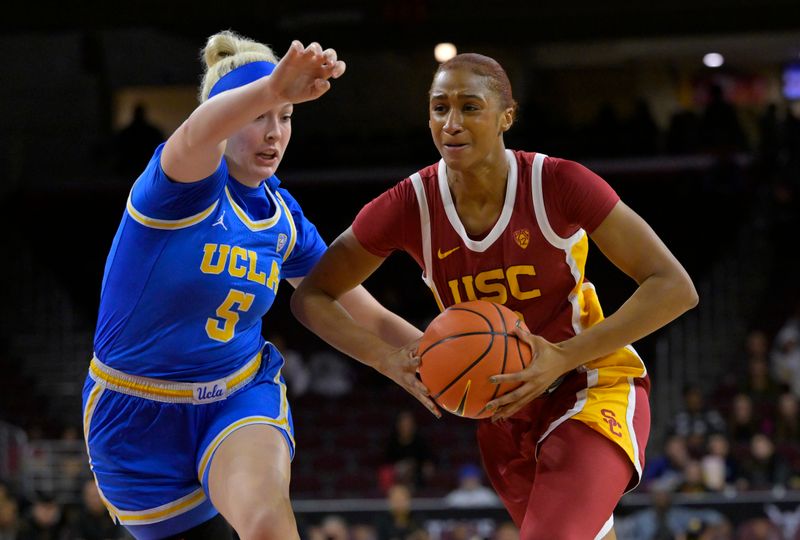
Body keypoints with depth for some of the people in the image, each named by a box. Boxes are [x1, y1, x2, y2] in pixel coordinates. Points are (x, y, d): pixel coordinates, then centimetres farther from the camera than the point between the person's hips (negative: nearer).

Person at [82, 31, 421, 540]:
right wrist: (271, 88, -63)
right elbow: (196, 135, -43)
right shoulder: (188, 183, -17)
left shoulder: (284, 217, 2)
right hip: (142, 421, -3)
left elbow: (364, 316, 11)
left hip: (243, 397, 3)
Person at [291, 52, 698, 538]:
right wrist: (389, 360, -20)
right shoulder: (410, 206, -13)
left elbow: (675, 288, -21)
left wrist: (566, 357, -29)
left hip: (592, 385, -4)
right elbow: (311, 297, -2)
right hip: (502, 406, 4)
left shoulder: (559, 184, -21)